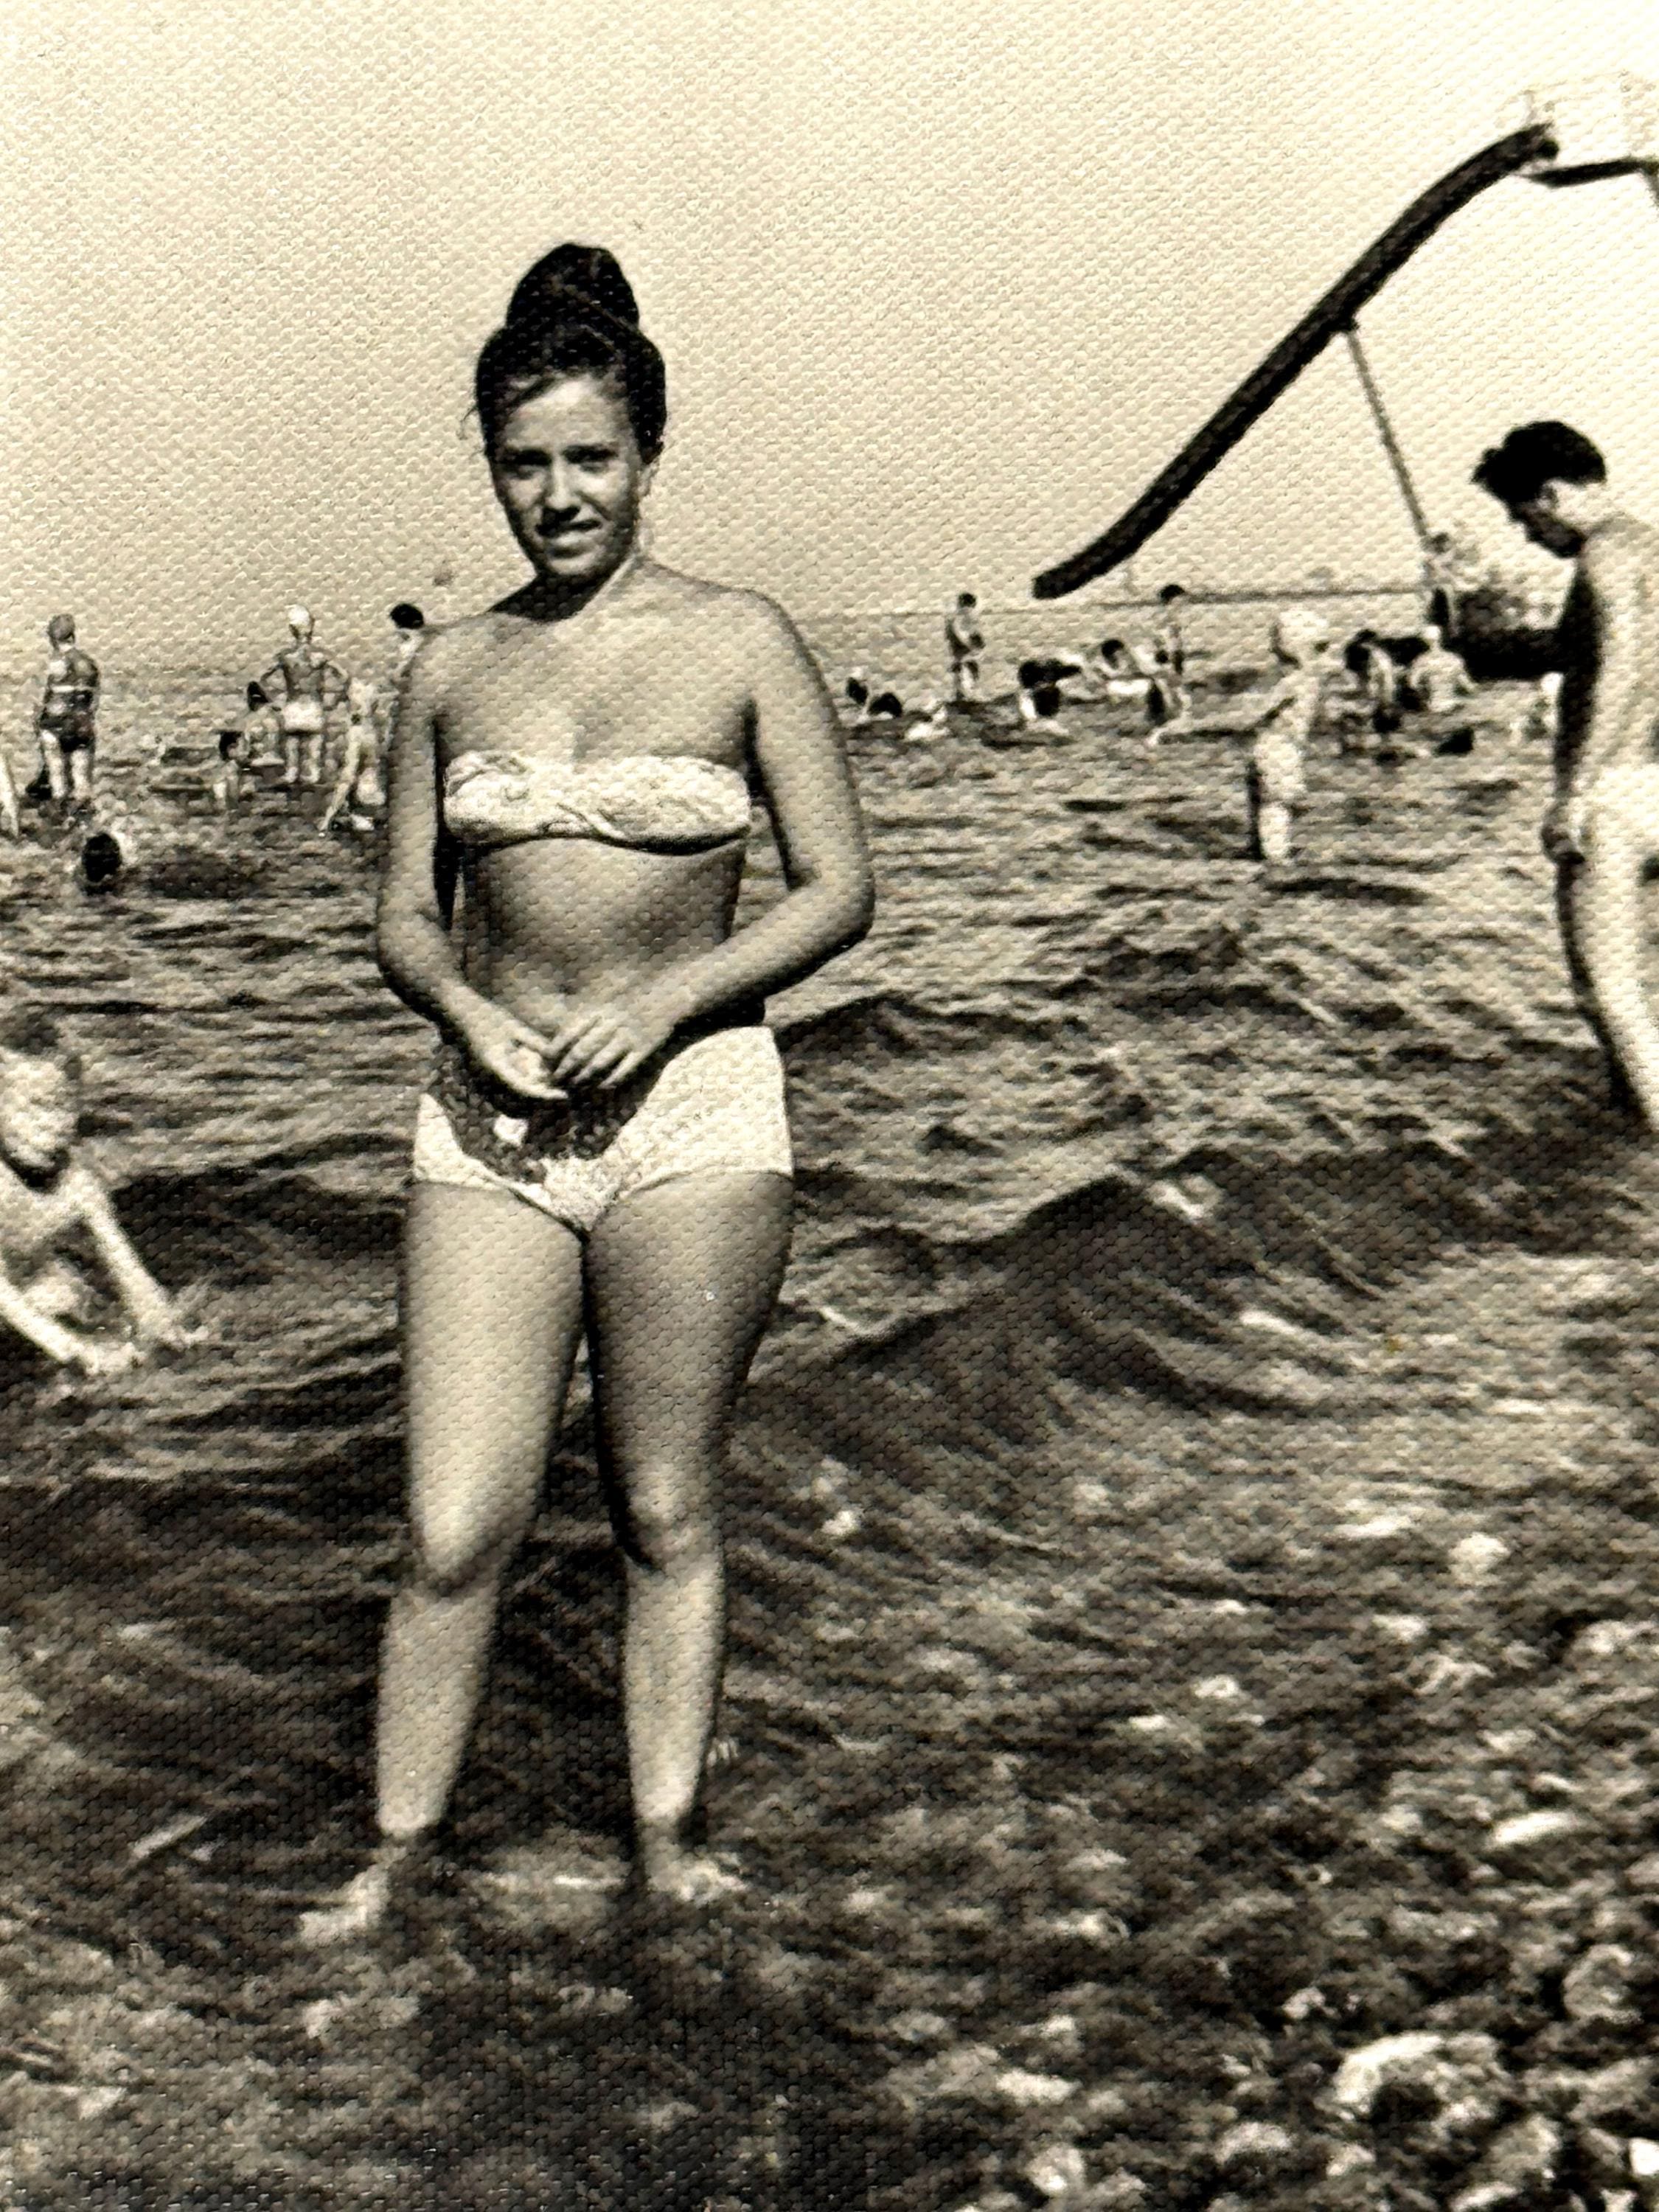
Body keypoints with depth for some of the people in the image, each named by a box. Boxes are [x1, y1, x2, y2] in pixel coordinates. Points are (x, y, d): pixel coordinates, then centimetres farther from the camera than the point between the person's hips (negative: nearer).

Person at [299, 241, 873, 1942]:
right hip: (491, 1117, 2)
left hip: (694, 1108, -2)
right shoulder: (451, 671, 8)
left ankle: (664, 1837, 25)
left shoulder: (737, 643, -1)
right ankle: (398, 1852, 18)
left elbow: (837, 892, -2)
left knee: (666, 1513, 8)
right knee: (453, 1529, 1)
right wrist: (471, 1016, -9)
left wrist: (662, 1005, -13)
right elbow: (404, 916, 12)